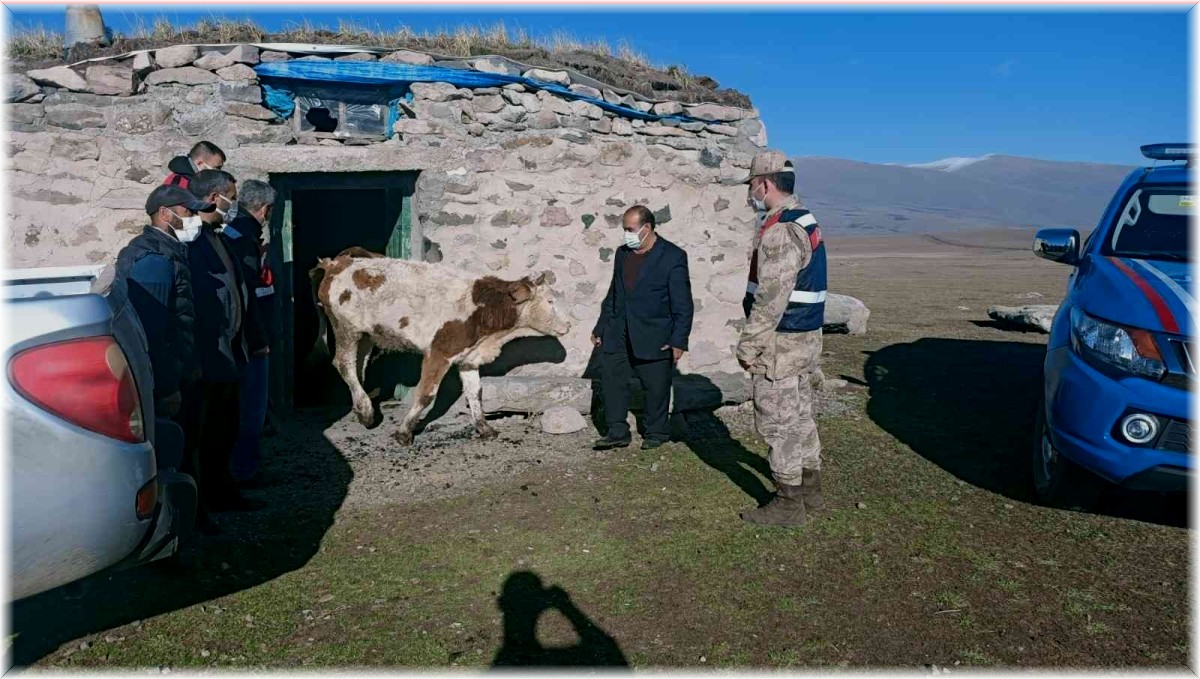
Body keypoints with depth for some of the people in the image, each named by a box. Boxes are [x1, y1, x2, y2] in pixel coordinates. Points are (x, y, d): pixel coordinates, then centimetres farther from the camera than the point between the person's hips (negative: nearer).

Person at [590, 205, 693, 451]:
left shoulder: (673, 257, -8)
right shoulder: (622, 254, 11)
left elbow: (683, 304, -10)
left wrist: (679, 341, -15)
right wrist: (600, 329, 15)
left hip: (654, 337, -5)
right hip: (618, 335, 6)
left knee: (656, 387, 4)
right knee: (611, 380, 4)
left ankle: (657, 433, 23)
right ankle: (618, 432, 15)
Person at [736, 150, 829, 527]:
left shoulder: (781, 231, -21)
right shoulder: (807, 222, 12)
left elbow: (771, 299, -24)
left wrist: (748, 345, -17)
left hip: (780, 342, -10)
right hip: (806, 338, 10)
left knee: (777, 421, 0)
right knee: (800, 415, 18)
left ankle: (788, 503, 9)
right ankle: (810, 489, 29)